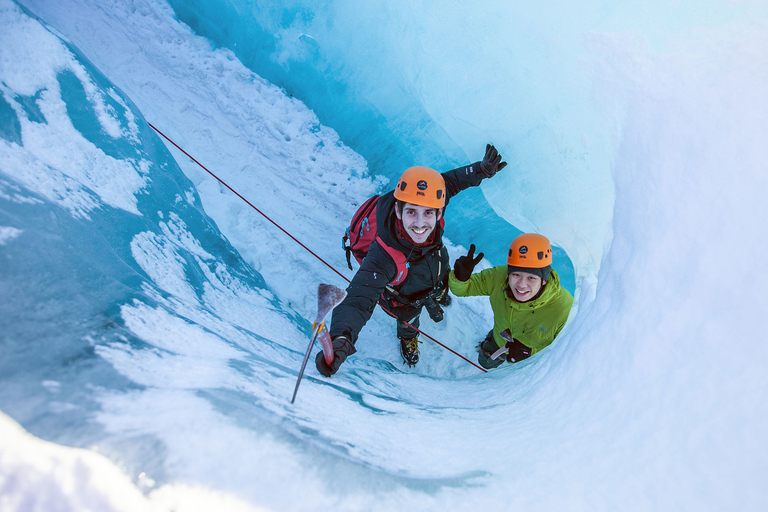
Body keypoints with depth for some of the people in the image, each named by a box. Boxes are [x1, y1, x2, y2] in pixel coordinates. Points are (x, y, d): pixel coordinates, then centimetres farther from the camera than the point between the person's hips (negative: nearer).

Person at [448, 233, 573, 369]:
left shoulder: (564, 307, -43)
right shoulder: (498, 277, -35)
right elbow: (462, 288, -20)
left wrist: (531, 352, -40)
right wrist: (460, 277, -42)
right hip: (499, 341, 2)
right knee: (485, 362, 31)